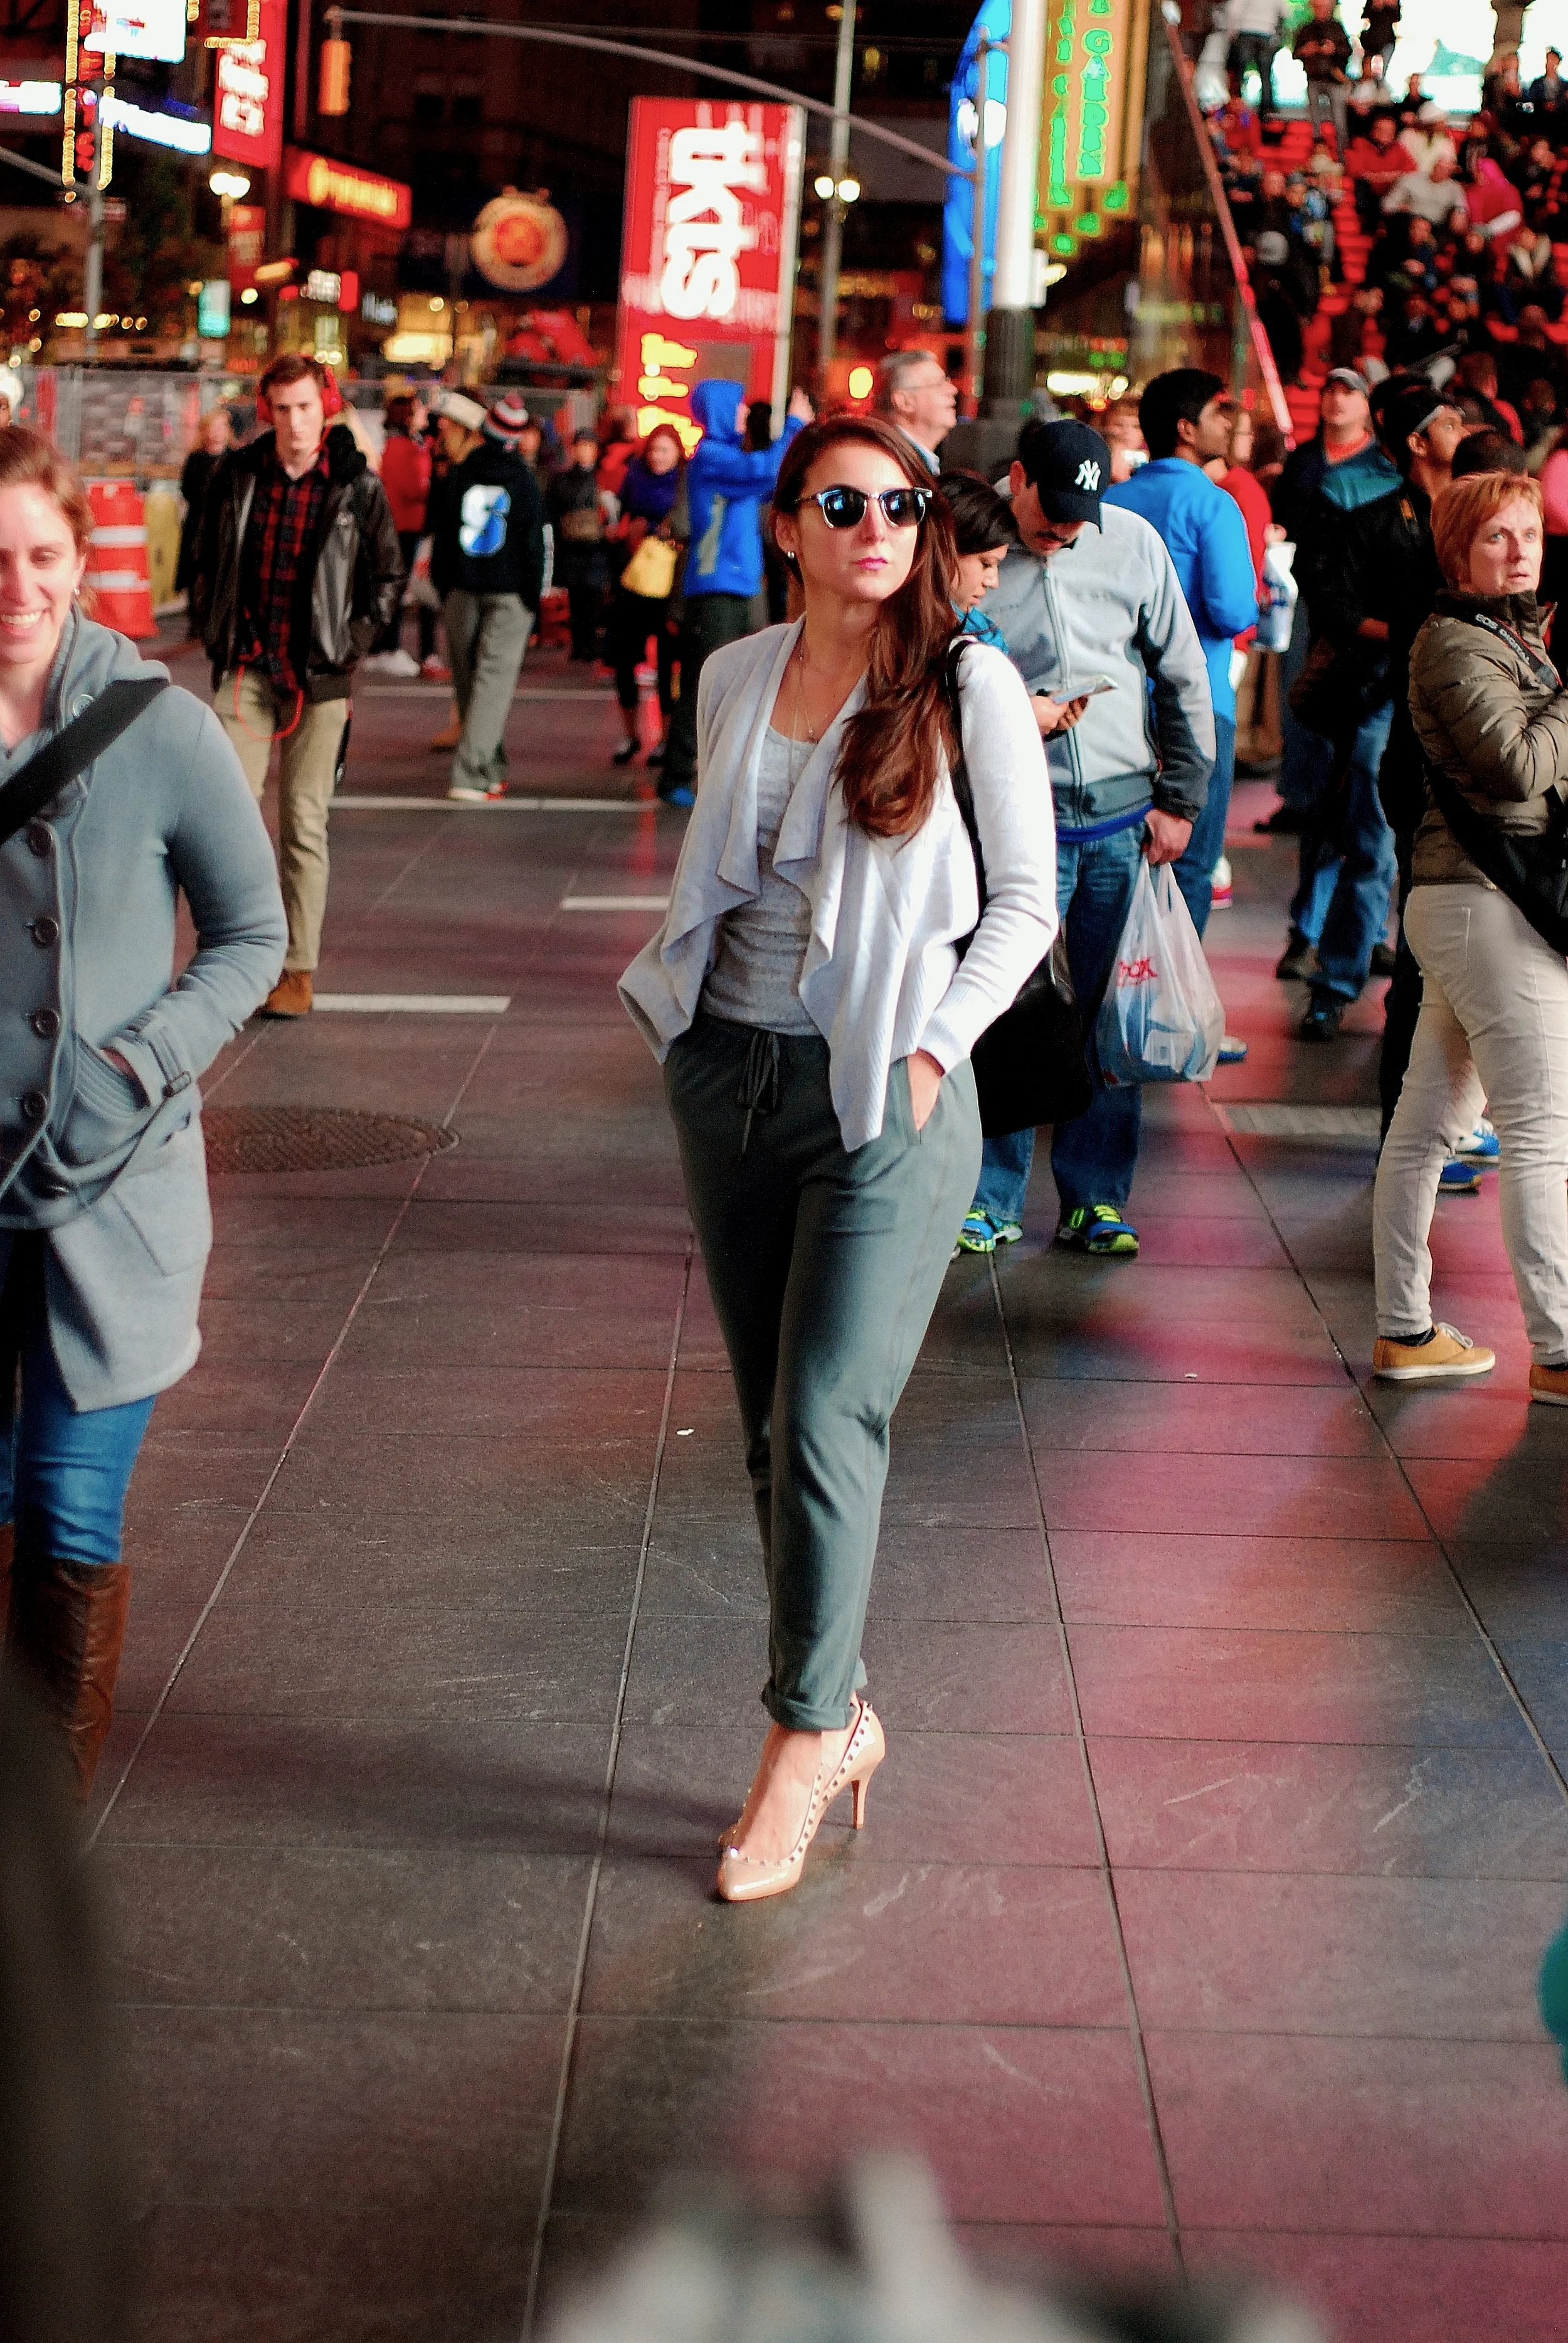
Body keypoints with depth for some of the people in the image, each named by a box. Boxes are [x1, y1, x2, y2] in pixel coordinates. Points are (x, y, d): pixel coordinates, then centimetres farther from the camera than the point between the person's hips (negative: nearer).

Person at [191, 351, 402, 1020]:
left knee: (304, 822, 1)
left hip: (319, 678, -2)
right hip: (246, 668, 2)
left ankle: (298, 969, 8)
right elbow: (208, 561, 15)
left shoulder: (358, 488, -2)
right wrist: (214, 632, 8)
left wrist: (350, 642, 0)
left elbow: (388, 578, 8)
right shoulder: (236, 476, 3)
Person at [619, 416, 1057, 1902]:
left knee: (826, 1424, -8)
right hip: (730, 1074, 5)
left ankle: (801, 1748, 5)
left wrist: (933, 1046, -11)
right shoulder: (734, 677, 8)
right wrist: (672, 992, 8)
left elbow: (1027, 900, -2)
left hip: (884, 1100, -5)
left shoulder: (967, 685, -6)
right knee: (769, 1427, 9)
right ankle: (842, 1714, 23)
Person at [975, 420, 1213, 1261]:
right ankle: (992, 1198, 10)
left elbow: (1183, 679, 9)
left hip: (1125, 813, 3)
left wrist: (1179, 800, 5)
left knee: (1113, 1011, 6)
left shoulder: (1132, 541, 3)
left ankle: (1095, 1198, 16)